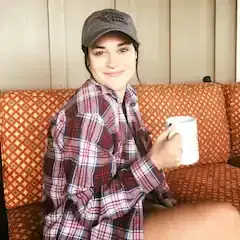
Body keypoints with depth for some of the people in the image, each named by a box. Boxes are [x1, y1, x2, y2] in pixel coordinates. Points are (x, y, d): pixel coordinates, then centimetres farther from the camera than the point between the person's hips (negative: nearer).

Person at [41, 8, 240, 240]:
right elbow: (89, 207, -23)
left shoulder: (126, 96, 2)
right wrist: (155, 163, -28)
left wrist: (174, 215, 0)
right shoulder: (88, 110, -24)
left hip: (119, 212, 8)